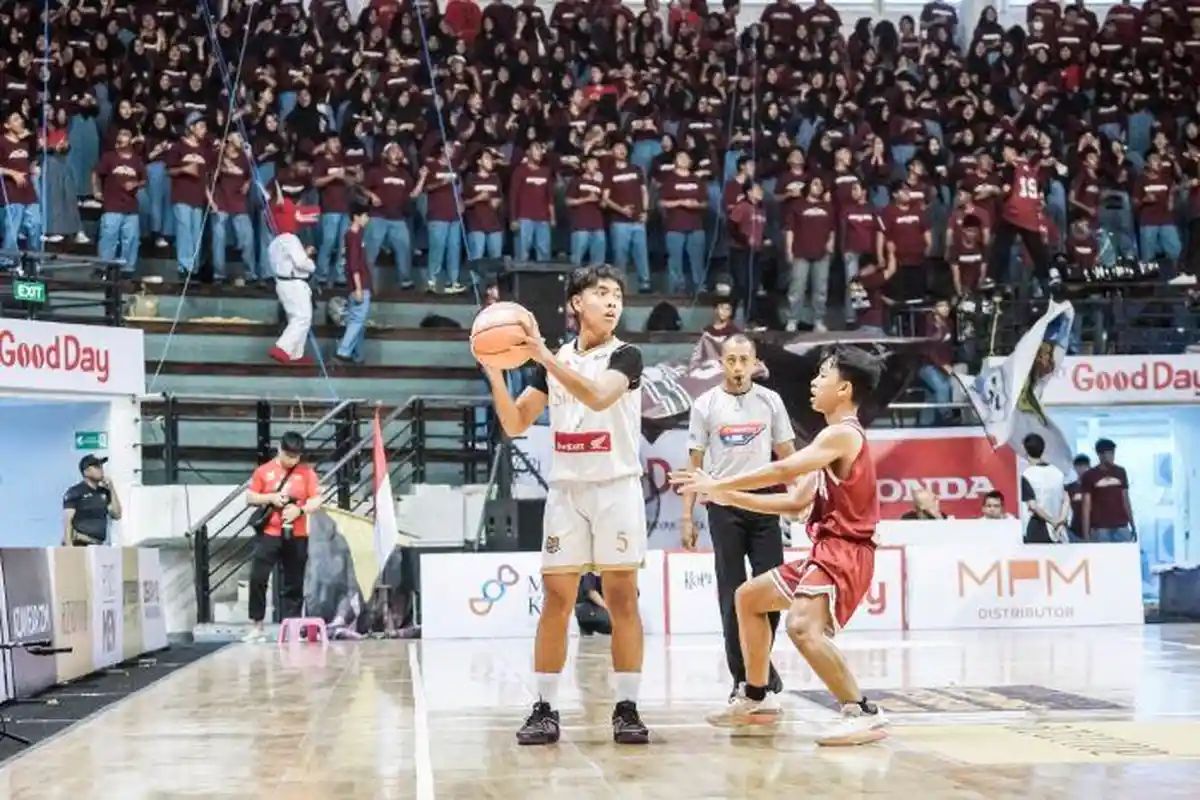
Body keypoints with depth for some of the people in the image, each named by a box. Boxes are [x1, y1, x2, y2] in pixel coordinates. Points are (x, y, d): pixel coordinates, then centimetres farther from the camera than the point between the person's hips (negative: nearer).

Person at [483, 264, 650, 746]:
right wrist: (495, 373, -7)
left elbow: (598, 396, -24)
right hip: (566, 490, 3)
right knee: (556, 600, 1)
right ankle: (545, 709, 5)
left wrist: (545, 356, -28)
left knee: (622, 599, -2)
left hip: (617, 489, -3)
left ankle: (627, 709, 3)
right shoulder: (553, 361, 10)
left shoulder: (626, 356, -3)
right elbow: (514, 424, 7)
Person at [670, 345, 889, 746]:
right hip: (827, 551, 11)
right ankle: (756, 699, 28)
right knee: (748, 597, 20)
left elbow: (784, 469, -24)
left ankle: (863, 713, -25)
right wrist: (730, 497, 13)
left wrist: (718, 484, -18)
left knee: (803, 626, -31)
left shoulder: (842, 434, -14)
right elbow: (795, 501, 17)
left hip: (844, 553, -11)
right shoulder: (835, 438, 18)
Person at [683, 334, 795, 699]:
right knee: (732, 595, 2)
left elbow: (786, 455, 9)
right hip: (724, 506, -1)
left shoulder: (770, 401, 5)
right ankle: (741, 676, 10)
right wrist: (687, 517, 0)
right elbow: (695, 464, 4)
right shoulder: (705, 405, 2)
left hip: (764, 503, 1)